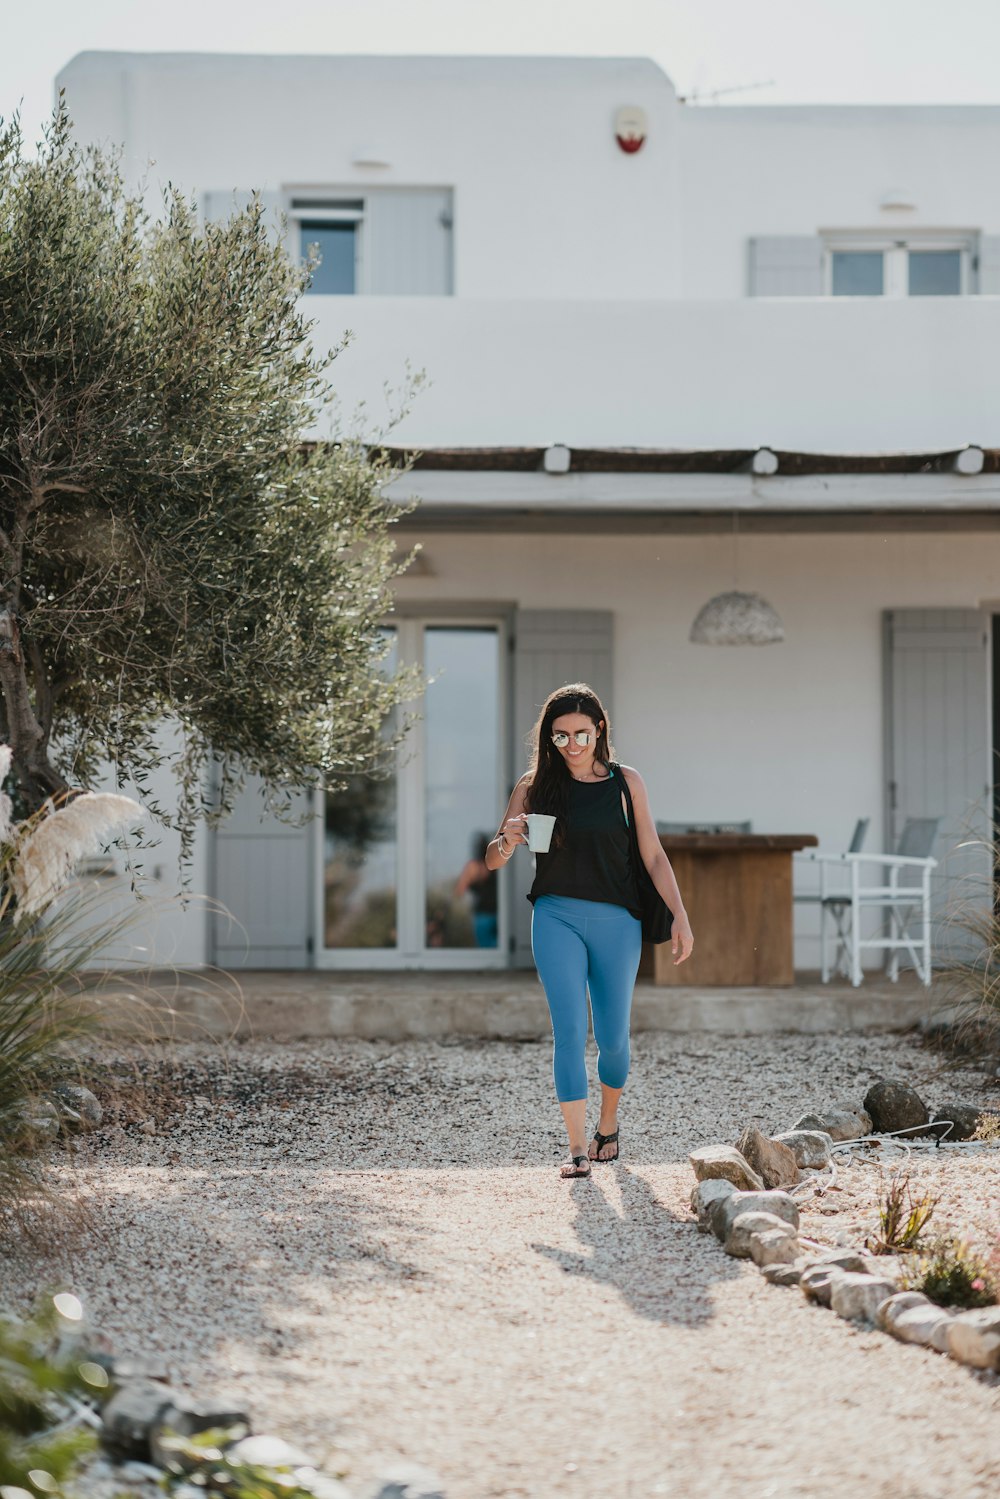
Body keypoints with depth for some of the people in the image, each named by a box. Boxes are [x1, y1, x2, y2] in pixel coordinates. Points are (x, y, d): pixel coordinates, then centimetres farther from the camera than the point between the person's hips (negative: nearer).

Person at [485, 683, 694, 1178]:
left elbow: (653, 856, 5)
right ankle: (577, 1150, -11)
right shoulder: (535, 786, 4)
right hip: (557, 917, -1)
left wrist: (680, 916, -3)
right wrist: (507, 841, -18)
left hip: (616, 920, 1)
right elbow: (492, 860, 5)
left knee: (612, 1038, 7)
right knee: (570, 1031, -12)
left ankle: (608, 1127, 33)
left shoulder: (625, 782, 4)